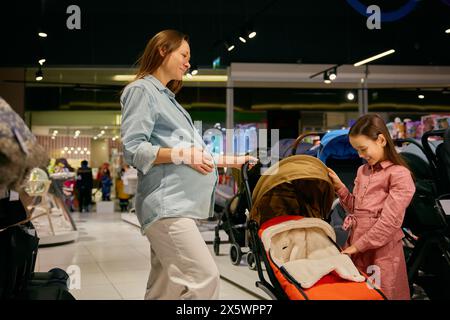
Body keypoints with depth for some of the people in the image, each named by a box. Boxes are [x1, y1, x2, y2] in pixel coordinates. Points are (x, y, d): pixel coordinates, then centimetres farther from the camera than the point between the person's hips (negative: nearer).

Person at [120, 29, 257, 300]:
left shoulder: (167, 98, 27)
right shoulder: (142, 90, -1)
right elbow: (133, 150, -12)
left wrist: (230, 160, 21)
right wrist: (181, 154, -20)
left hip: (179, 204, 10)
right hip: (166, 204, -10)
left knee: (165, 288, 8)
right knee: (205, 278, -19)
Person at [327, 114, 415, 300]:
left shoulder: (400, 174, -10)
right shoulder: (363, 171, 13)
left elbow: (390, 222, -16)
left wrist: (358, 246, -13)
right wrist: (339, 187, 2)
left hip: (381, 252, -6)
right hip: (355, 246, 7)